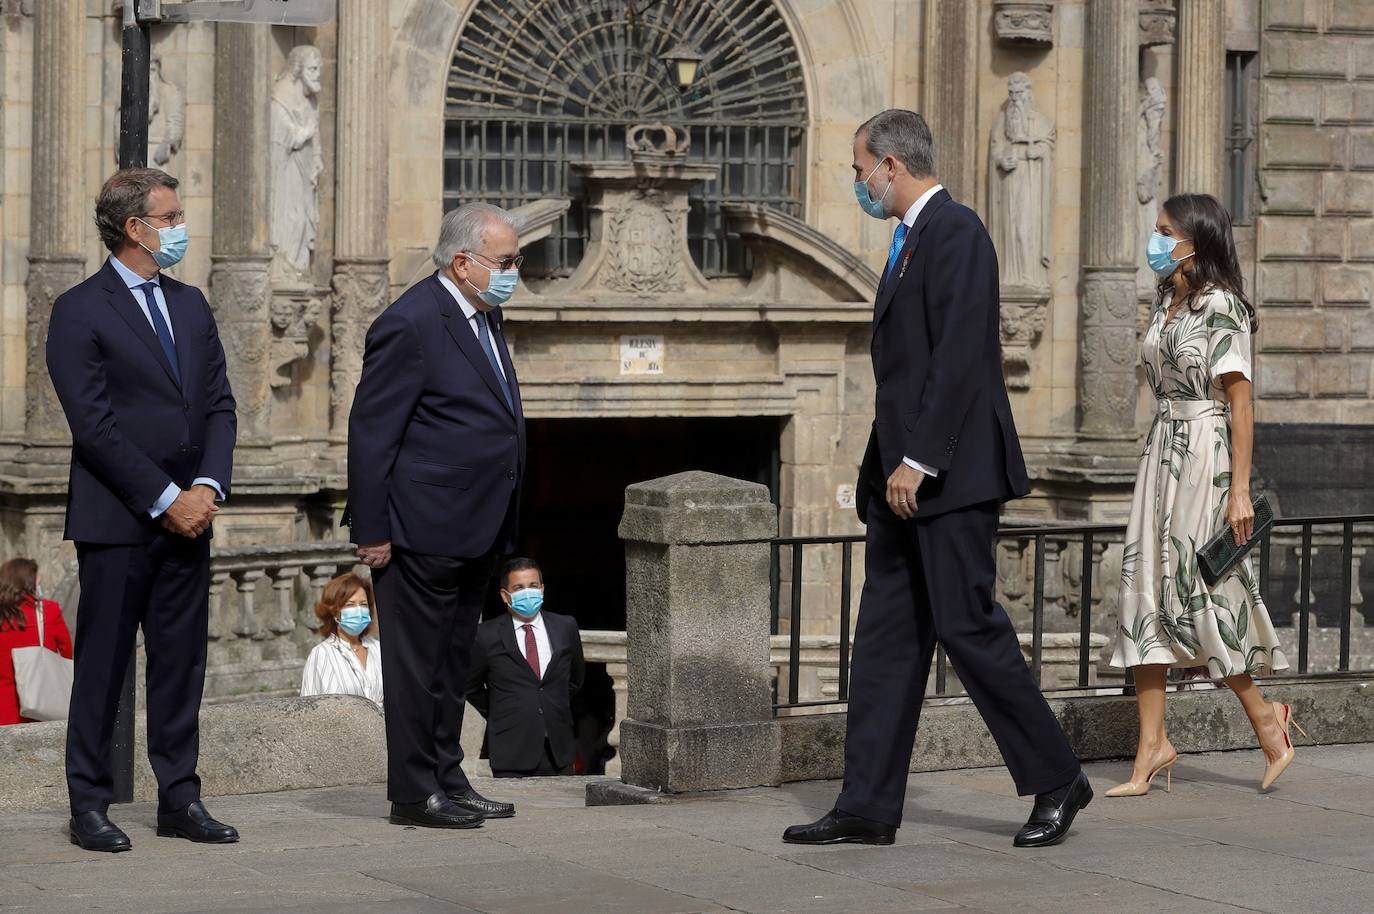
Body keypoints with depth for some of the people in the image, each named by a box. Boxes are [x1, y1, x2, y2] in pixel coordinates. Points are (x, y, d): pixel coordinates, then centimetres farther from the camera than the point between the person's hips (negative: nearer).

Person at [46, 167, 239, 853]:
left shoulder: (191, 305, 14)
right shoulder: (80, 310, -6)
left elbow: (219, 405, 12)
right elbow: (94, 425, -12)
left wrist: (208, 486, -4)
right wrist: (165, 499, -13)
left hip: (188, 515, 6)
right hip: (117, 519, -6)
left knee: (182, 662, 7)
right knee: (102, 663, 0)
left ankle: (179, 799, 14)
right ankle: (89, 804, 6)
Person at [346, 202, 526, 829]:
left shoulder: (484, 315, 12)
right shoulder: (411, 324, -16)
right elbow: (371, 431, -15)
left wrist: (504, 523, 19)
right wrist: (371, 530, -16)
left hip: (476, 530, 9)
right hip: (425, 530, -9)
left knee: (453, 661, 16)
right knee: (418, 663, -1)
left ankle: (447, 778, 24)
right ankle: (413, 794, 5)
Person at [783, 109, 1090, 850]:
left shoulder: (955, 232, -12)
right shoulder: (910, 239, 19)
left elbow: (959, 359, -20)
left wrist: (918, 461, -21)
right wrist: (892, 464, 18)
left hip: (949, 477, -10)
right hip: (904, 476, 10)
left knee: (967, 624, -7)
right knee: (886, 637, 7)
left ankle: (1056, 780, 5)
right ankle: (868, 807, 8)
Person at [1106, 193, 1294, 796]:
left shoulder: (1220, 306, -12)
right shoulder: (1166, 304, 13)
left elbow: (1240, 403, -14)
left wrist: (1240, 490, -18)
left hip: (1205, 453, -8)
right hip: (1161, 452, 8)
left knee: (1199, 593, -5)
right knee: (1147, 591, 1)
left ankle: (1265, 716, 16)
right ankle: (1151, 747, 2)